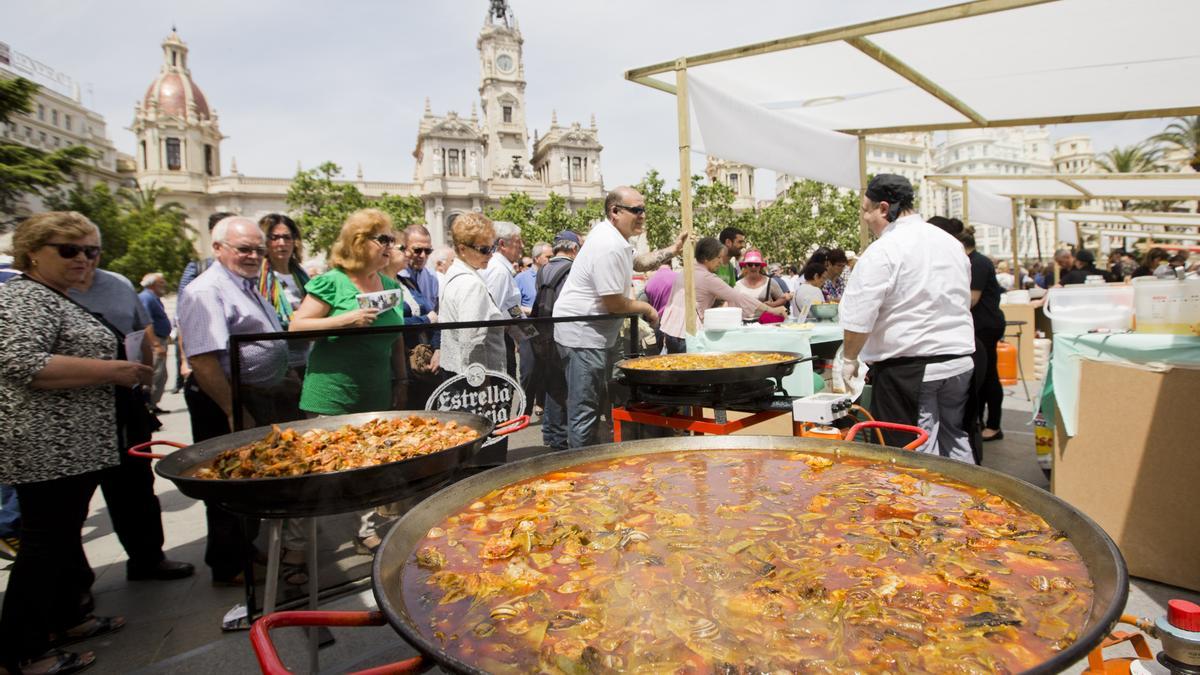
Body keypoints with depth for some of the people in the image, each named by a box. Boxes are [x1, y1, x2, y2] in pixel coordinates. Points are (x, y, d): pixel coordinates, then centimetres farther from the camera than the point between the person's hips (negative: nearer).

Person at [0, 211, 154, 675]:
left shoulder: (55, 299, 17)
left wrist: (125, 369, 18)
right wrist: (112, 370, -22)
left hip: (72, 445, 10)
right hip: (48, 447, -10)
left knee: (66, 533, 19)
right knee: (47, 541, -1)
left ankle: (67, 617, 33)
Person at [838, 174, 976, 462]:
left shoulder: (882, 252, -13)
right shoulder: (951, 242, 12)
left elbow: (859, 319, -15)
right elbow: (964, 302, 22)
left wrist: (849, 359, 0)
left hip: (908, 368, -8)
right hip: (959, 360, 8)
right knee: (954, 440, 19)